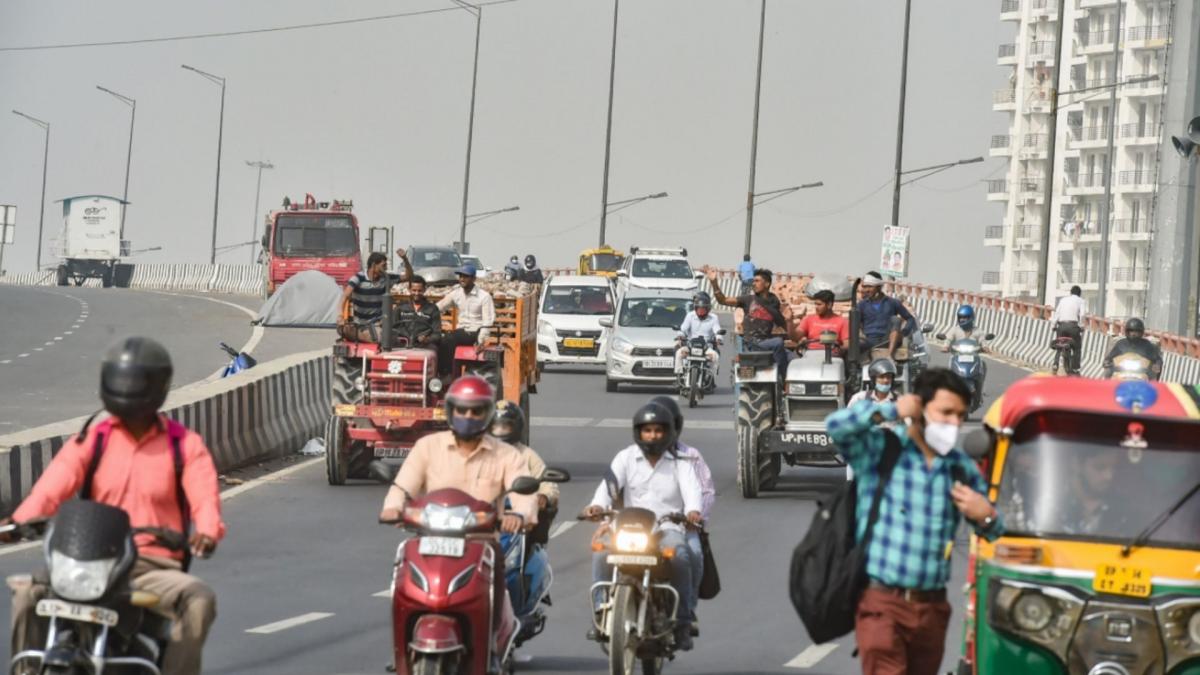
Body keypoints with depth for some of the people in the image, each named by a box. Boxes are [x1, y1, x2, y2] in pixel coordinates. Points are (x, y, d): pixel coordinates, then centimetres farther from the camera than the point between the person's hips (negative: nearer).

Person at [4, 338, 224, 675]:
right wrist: (19, 520, -29)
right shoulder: (91, 441, 9)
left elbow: (204, 495, -11)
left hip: (155, 568, -2)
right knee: (29, 592, -22)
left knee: (199, 598, -32)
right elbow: (54, 485, -7)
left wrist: (207, 532, -36)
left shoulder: (185, 445, 5)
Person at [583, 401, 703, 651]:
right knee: (602, 553, -26)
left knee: (679, 556, -33)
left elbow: (691, 489, -7)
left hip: (668, 528, -2)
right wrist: (598, 505, -27)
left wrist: (693, 511, -31)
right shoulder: (626, 457, 13)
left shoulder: (680, 462, 11)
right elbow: (610, 482, -4)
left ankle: (683, 620, -22)